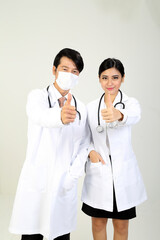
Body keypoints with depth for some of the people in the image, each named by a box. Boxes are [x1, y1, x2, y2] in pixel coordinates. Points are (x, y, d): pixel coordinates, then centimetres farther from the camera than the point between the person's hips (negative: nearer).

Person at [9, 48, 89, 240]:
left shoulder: (80, 108, 9)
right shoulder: (37, 96, -3)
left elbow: (82, 145, 9)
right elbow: (40, 115, -27)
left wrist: (73, 175, -5)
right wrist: (60, 116, -49)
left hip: (64, 184, 3)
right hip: (36, 180, -3)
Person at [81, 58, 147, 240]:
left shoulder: (130, 103, -6)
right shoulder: (91, 107, 2)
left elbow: (134, 116, -30)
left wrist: (118, 114, -53)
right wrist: (90, 150, -13)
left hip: (123, 173, -1)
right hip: (98, 173, 2)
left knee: (121, 225, 14)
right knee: (98, 223, 14)